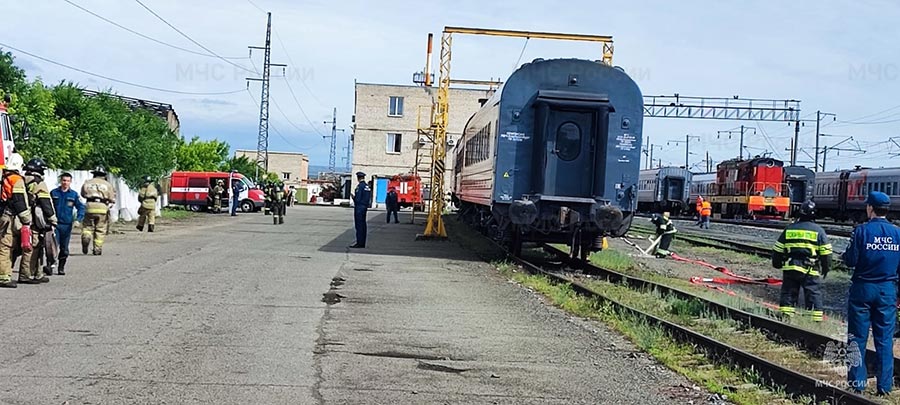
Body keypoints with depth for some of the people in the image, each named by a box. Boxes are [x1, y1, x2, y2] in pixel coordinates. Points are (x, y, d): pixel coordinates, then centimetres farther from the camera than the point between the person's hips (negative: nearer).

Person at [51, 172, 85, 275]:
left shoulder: (74, 194, 4)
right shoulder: (53, 193, 3)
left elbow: (81, 207, 5)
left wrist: (78, 219, -8)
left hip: (67, 225, 2)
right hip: (55, 224, -2)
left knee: (64, 249, 8)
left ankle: (61, 268, 18)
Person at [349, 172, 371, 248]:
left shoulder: (360, 186, -15)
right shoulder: (368, 186, 11)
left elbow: (358, 198, -17)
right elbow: (369, 199, 14)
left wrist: (353, 197, 2)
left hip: (359, 207, -8)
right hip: (365, 207, 9)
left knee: (359, 225, -7)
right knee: (363, 225, 10)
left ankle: (359, 243, -7)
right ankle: (362, 243, 13)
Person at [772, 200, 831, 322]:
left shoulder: (789, 229, 7)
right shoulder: (818, 230, 0)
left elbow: (777, 250, 12)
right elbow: (826, 253, 0)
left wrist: (777, 264, 25)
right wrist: (826, 268, 12)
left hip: (790, 269, 2)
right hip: (810, 271, -2)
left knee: (788, 294, 8)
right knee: (814, 295, 3)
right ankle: (817, 320, 0)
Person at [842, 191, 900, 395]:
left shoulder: (862, 231, -12)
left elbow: (851, 261, -12)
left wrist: (843, 256, 8)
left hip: (863, 288, -3)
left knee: (858, 337, 5)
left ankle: (857, 383, 7)